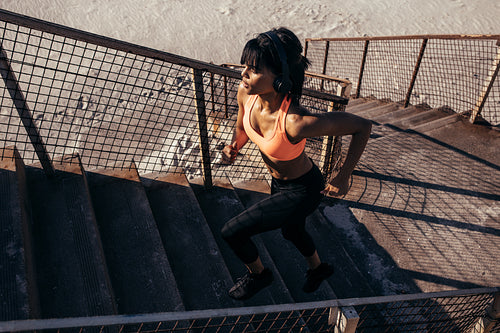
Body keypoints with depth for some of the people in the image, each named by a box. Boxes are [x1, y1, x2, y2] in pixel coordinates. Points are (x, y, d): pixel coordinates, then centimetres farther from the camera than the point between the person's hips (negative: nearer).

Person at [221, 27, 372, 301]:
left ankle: (258, 274, 33)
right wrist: (234, 146, -16)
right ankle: (318, 268, 68)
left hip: (302, 191, -7)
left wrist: (343, 178, -22)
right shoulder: (246, 93, -20)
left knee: (231, 232, -3)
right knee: (292, 231, 33)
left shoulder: (296, 122, -41)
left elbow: (362, 126, -28)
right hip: (279, 182, 7)